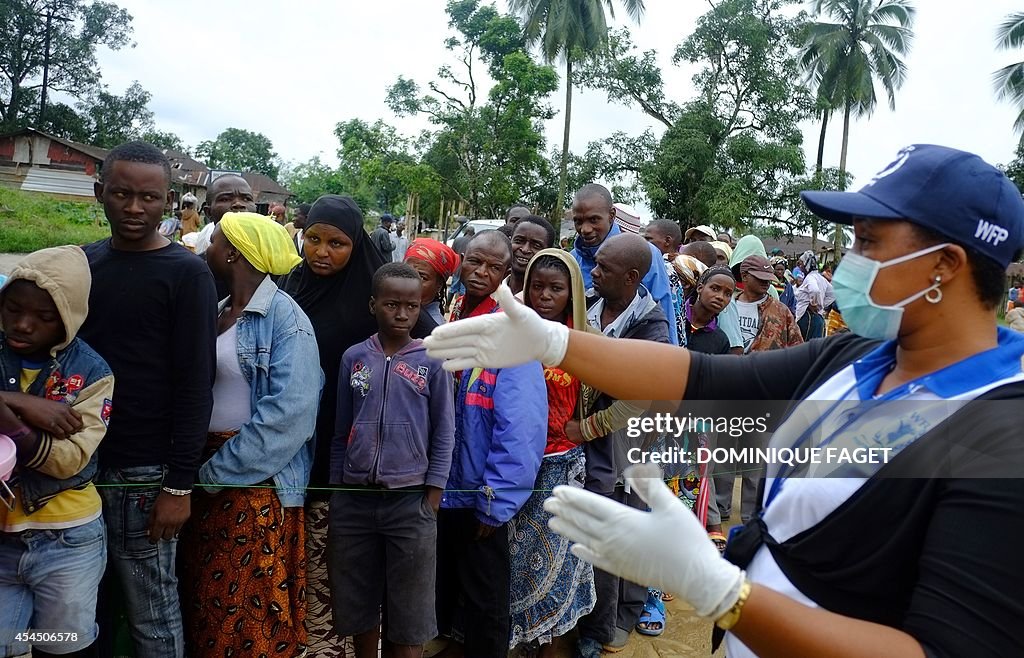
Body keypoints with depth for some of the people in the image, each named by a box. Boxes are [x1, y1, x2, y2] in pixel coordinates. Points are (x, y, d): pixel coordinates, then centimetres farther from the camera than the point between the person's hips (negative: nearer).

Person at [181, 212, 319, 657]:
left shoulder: (285, 320, -14)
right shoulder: (218, 312, 10)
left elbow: (287, 414, -22)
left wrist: (219, 471, -18)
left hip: (257, 480, -7)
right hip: (207, 469, 7)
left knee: (250, 604, 6)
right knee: (204, 594, 18)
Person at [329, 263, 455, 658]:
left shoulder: (432, 362, -2)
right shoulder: (353, 358, 4)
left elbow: (443, 435, -1)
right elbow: (341, 431, 8)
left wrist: (431, 500, -5)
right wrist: (335, 491, 7)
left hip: (411, 500, -2)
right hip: (353, 499, 2)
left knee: (408, 612, 8)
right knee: (356, 604, 15)